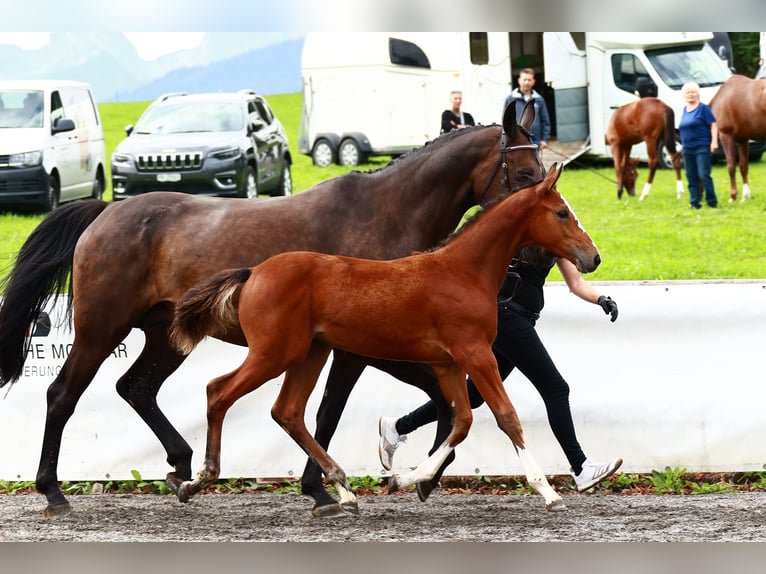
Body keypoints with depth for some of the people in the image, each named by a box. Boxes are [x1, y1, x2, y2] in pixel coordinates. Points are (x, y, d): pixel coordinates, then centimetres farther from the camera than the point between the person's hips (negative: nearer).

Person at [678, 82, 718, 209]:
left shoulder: (703, 108, -5)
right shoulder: (685, 110, 15)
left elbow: (713, 125, -8)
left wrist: (714, 141, -17)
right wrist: (683, 144, 23)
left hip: (702, 147, -7)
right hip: (687, 149, 7)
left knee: (703, 175, -11)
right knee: (691, 178, 6)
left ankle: (712, 201, -4)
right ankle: (695, 202, 10)